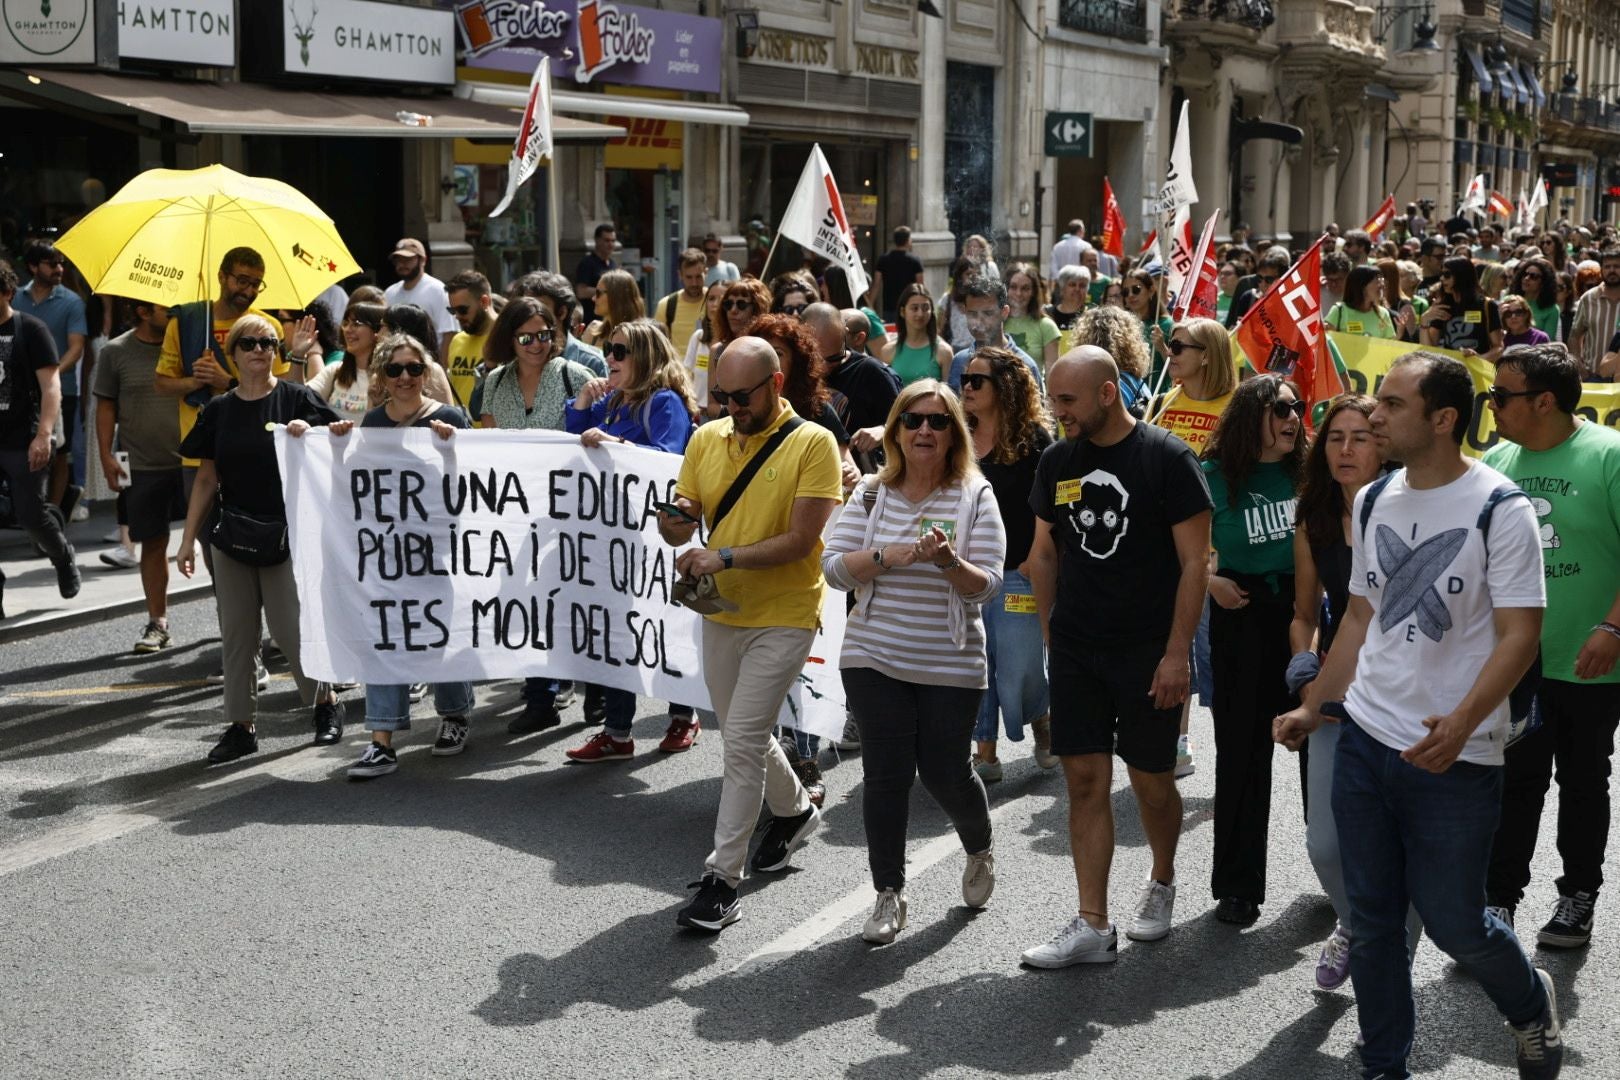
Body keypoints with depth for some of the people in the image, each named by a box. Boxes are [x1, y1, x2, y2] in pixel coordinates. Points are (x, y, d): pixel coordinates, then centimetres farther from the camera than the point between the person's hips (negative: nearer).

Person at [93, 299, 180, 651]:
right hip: (144, 467, 0)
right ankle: (157, 623, 14)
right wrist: (107, 458, -2)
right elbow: (106, 407, 5)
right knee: (153, 543, 6)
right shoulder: (115, 352, 2)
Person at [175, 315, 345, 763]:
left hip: (286, 532, -4)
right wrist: (188, 539, 7)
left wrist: (308, 436, -23)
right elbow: (206, 479, 9)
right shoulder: (219, 410, 6)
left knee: (291, 628, -3)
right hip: (232, 535, 4)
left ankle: (326, 702, 18)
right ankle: (241, 726, 14)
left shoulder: (296, 399, -3)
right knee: (236, 633, 6)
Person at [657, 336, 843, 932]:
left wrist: (724, 558, -25)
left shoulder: (813, 443, -12)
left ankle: (723, 877, -3)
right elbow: (680, 527, 6)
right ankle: (794, 811, 46)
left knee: (742, 740, -10)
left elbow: (801, 540, -18)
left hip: (783, 618, -6)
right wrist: (674, 521, -18)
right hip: (721, 614, 6)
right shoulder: (705, 439, 5)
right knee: (745, 735, 20)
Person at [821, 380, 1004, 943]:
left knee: (945, 772, 4)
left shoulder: (974, 496, -3)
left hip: (951, 665, -1)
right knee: (885, 774, 1)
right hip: (875, 658, 1)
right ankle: (889, 895, 14)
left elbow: (986, 584, -8)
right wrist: (888, 556, -19)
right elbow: (834, 567, -3)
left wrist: (949, 562, -27)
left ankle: (980, 849, 37)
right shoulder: (872, 494, 3)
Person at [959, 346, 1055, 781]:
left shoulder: (1033, 439, -5)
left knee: (1019, 668, 2)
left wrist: (1034, 562, -12)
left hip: (1015, 575, -5)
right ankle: (985, 755, 16)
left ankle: (1043, 727, 31)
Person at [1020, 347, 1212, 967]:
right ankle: (1093, 926, 5)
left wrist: (1176, 654, -14)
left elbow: (1194, 562, -10)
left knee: (1150, 778, 7)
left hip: (1148, 651, -4)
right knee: (1085, 780, 1)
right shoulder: (1057, 461, 6)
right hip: (1075, 648, 4)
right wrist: (1049, 636, 10)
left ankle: (1161, 884, 34)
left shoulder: (1167, 458, -9)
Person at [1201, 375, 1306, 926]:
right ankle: (1238, 885, 13)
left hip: (1303, 611, 2)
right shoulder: (1215, 476, -2)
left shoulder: (1307, 473, 5)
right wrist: (1211, 582, -13)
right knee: (1242, 751, 3)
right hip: (1242, 617, -2)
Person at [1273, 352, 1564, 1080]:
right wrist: (1312, 708, 11)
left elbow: (1519, 635, -14)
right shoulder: (1372, 502, 6)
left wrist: (1459, 725, -27)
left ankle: (1530, 1006, 35)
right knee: (1372, 920, 10)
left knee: (1453, 923, 4)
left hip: (1455, 759, -5)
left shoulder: (1498, 509, -12)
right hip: (1363, 743, 5)